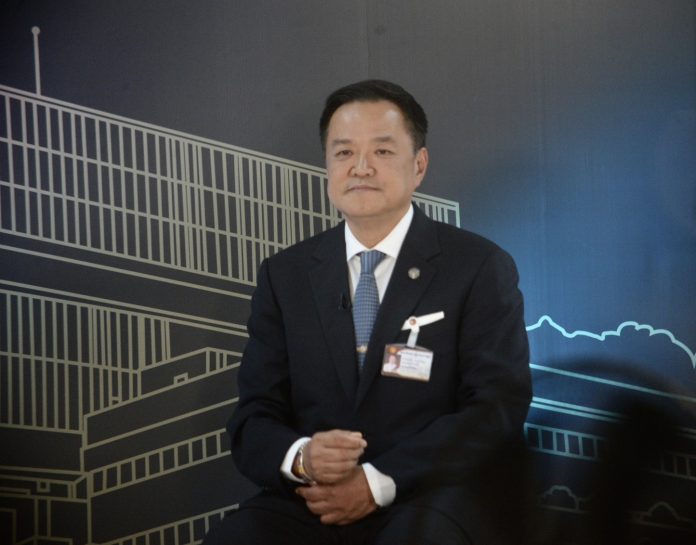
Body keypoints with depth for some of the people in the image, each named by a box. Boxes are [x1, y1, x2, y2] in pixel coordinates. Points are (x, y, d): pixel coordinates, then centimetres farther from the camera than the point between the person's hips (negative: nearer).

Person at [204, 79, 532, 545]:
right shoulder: (286, 275, 12)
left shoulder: (480, 268, 2)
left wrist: (379, 481, -17)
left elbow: (498, 409, -6)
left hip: (430, 501, -2)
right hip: (312, 503, 2)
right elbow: (253, 420, 9)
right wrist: (299, 458, -15)